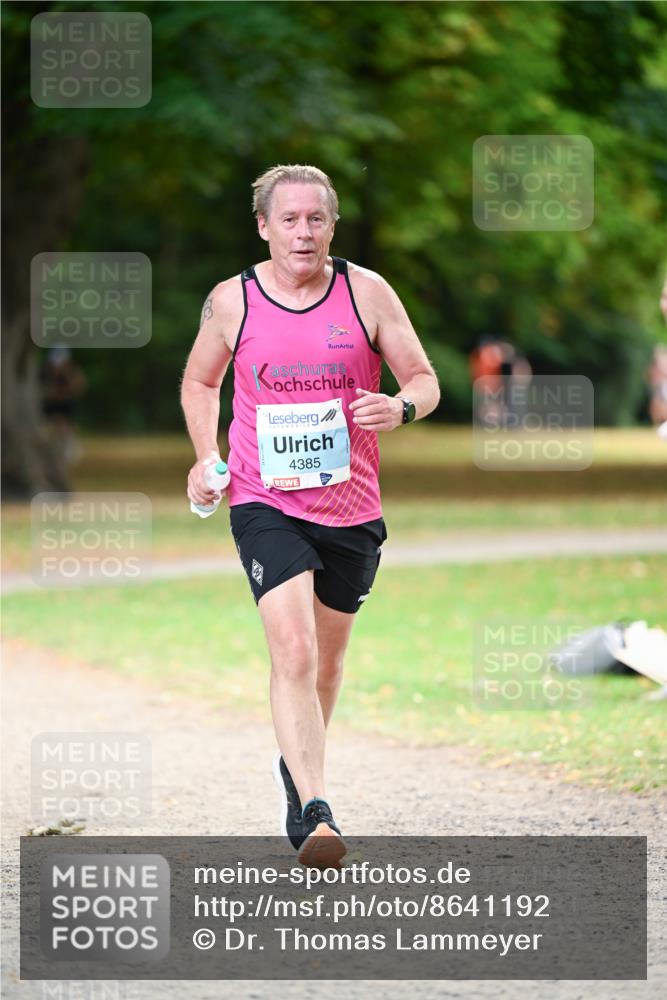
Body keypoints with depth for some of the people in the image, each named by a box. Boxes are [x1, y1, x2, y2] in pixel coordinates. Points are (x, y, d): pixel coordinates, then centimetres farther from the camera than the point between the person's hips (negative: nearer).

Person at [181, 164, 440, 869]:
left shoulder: (367, 293, -1)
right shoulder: (231, 301, -2)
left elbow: (424, 381, 4)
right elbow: (200, 382, 16)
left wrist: (399, 408, -20)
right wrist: (206, 457, 0)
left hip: (351, 506, 2)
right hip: (266, 503, -2)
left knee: (327, 660, 17)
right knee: (293, 653, -20)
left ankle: (295, 767, 44)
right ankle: (316, 815, -26)